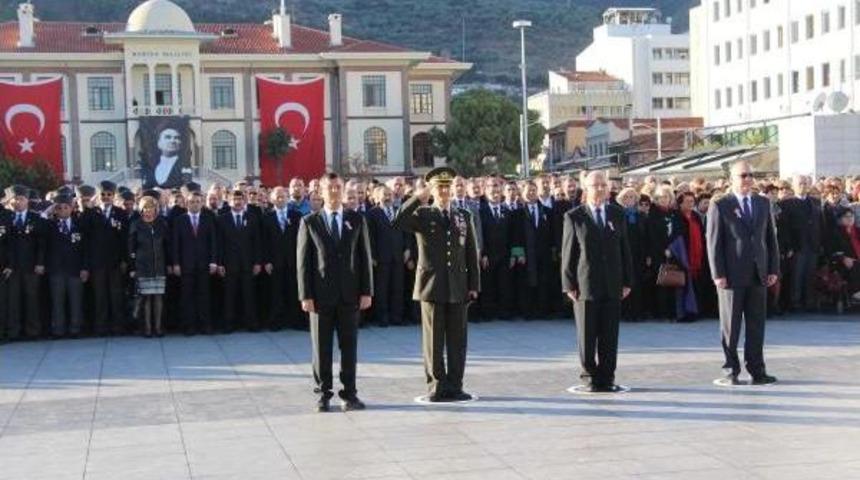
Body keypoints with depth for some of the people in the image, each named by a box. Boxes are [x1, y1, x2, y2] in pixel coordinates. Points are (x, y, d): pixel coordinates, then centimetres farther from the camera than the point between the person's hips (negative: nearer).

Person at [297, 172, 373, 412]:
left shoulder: (357, 220, 7)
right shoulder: (309, 222, 3)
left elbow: (365, 257, 6)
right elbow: (303, 261, 0)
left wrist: (366, 291, -1)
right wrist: (305, 295, -7)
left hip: (349, 294, 1)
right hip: (321, 294, -1)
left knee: (349, 346, 5)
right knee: (322, 347, 4)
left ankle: (349, 393, 12)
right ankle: (324, 393, 13)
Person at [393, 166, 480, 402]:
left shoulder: (464, 216, 12)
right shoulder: (422, 215, 3)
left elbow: (472, 253, 11)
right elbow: (398, 223, -17)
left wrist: (474, 285, 5)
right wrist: (417, 199, -18)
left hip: (458, 288, 3)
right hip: (431, 286, -3)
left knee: (457, 340, 4)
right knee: (433, 339, 1)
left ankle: (454, 385, 11)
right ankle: (436, 385, 9)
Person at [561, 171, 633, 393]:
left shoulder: (618, 215, 10)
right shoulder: (574, 217, 1)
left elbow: (625, 249, 11)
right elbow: (568, 253, 0)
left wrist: (627, 281, 5)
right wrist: (569, 284, -6)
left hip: (613, 285, 2)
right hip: (585, 285, -2)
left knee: (610, 335, 4)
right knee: (587, 335, 3)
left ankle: (607, 377, 12)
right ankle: (590, 377, 13)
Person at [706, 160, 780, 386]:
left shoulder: (763, 203, 12)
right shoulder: (720, 206, -3)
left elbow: (771, 238, 13)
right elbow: (713, 242, -5)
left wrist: (774, 269, 5)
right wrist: (718, 274, -11)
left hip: (758, 274, 4)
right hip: (732, 275, -4)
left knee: (756, 325, 7)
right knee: (730, 327, 2)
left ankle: (757, 371, 13)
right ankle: (731, 371, 10)